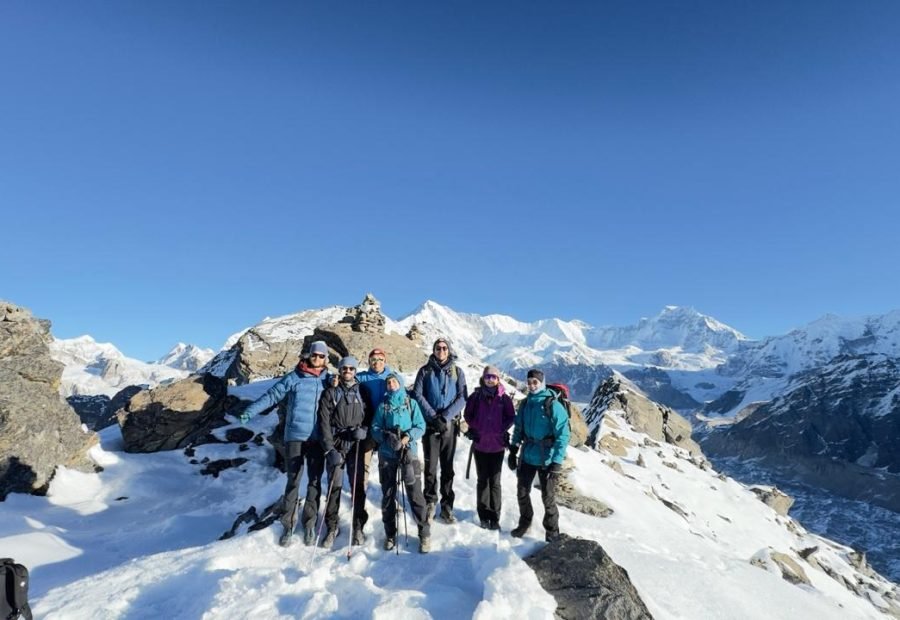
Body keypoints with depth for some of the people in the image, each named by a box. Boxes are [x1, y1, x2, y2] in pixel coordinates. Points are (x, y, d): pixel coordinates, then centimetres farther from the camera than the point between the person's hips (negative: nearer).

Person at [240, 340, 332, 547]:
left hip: (317, 439, 2)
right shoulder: (293, 378, -1)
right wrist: (250, 411, -13)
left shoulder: (328, 380, 5)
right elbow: (272, 395, -4)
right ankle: (288, 525, 12)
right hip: (295, 436, -2)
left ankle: (309, 524, 18)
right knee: (293, 480, 0)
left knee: (315, 481, 6)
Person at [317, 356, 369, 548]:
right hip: (336, 444, -1)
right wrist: (329, 449, -11)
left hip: (356, 444, 1)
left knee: (358, 486, 0)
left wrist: (365, 430, -10)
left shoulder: (361, 392, 9)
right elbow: (324, 422, -3)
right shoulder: (330, 393, 3)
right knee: (334, 486, 0)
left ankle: (358, 526, 13)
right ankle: (332, 527, 15)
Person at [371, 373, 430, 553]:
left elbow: (420, 426, 1)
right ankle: (390, 534, 23)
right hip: (387, 454, 2)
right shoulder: (382, 406, 9)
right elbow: (375, 428, 4)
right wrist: (387, 436, -15)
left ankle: (424, 534, 10)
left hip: (409, 452, -2)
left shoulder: (411, 403, 5)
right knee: (387, 495, 8)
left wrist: (408, 436, -16)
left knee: (415, 494, -3)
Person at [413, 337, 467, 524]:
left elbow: (462, 398, -3)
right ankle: (430, 501, 18)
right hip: (430, 424, 0)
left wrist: (445, 417, -14)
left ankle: (447, 505, 15)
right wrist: (433, 416, -12)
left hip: (449, 425, 1)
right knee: (430, 465, 2)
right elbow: (418, 395, -2)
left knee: (448, 466, 6)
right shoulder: (425, 371, 4)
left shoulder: (457, 372, 5)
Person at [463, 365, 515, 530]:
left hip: (497, 444, -1)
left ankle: (494, 517, 13)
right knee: (482, 480, 10)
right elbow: (468, 415, 8)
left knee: (495, 481, 4)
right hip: (480, 444, 1)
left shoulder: (504, 398, -2)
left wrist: (502, 429, -9)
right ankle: (484, 515, 20)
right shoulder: (476, 396, -1)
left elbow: (511, 417, 4)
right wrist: (474, 428, -5)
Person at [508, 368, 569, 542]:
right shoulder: (525, 404, 3)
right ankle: (524, 522, 38)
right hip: (527, 457, 5)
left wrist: (557, 462, -20)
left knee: (548, 497, 4)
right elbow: (518, 429, 13)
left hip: (546, 459, -5)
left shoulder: (553, 405, -15)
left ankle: (552, 533, 23)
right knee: (522, 492, 14)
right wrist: (513, 451, 9)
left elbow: (562, 435, -17)